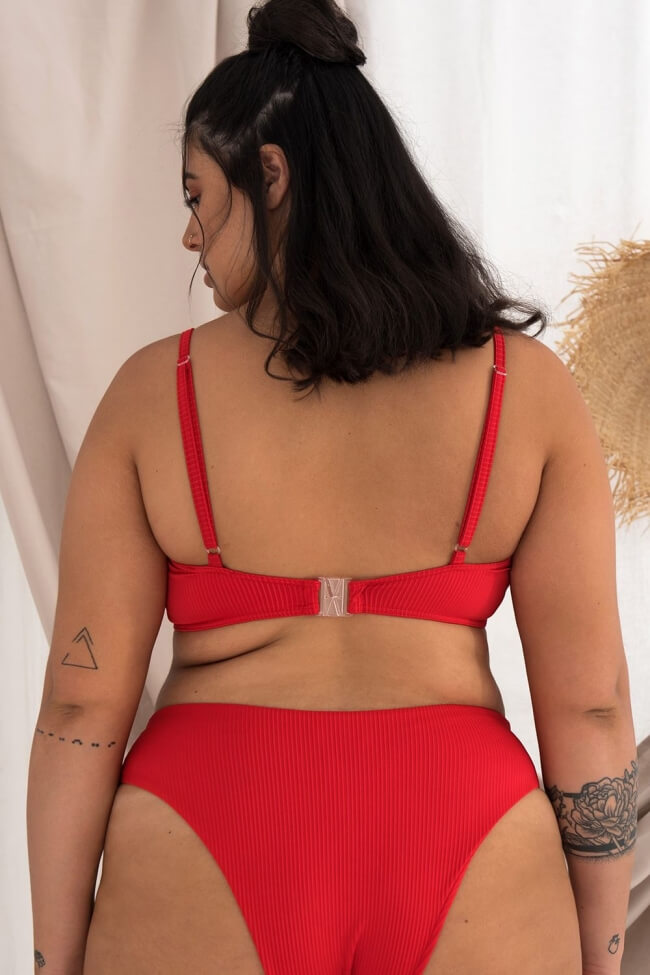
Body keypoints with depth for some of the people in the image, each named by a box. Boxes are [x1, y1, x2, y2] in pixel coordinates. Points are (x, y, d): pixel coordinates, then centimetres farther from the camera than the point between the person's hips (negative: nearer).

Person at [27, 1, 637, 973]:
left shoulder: (151, 393, -3)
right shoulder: (529, 388, -2)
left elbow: (81, 706, -3)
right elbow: (589, 702, -2)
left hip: (204, 856, 0)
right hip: (471, 868, 1)